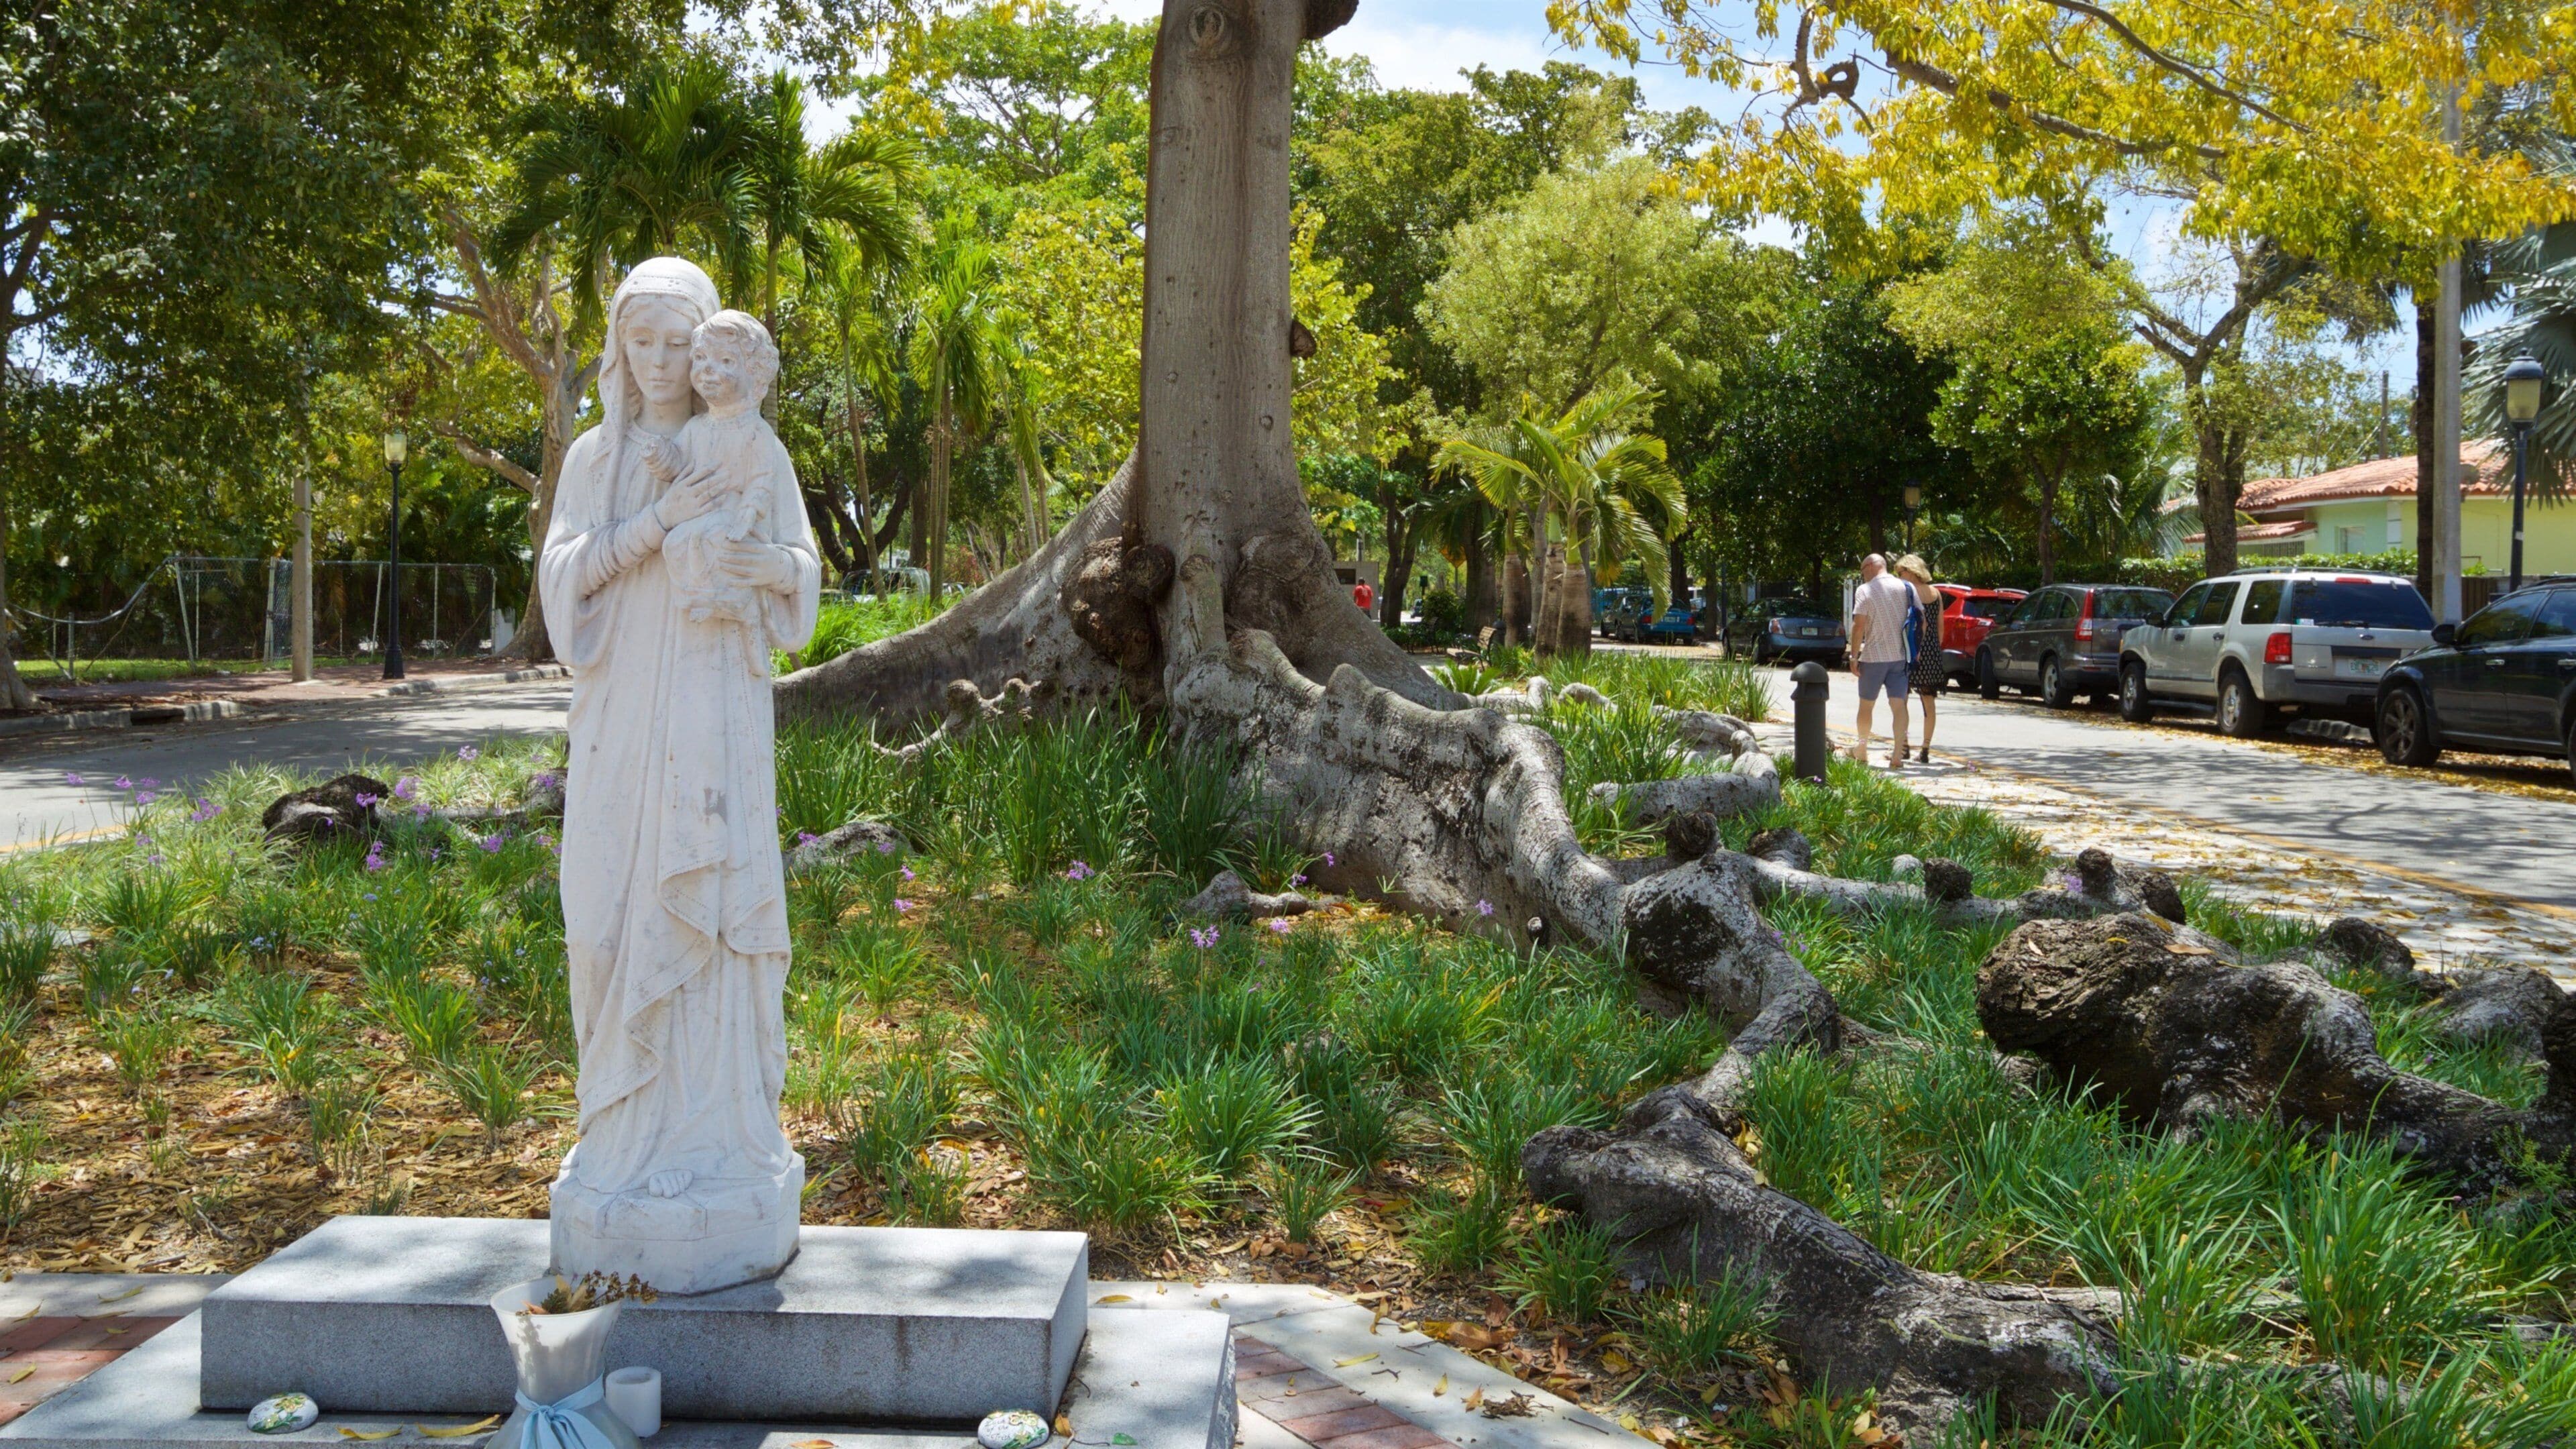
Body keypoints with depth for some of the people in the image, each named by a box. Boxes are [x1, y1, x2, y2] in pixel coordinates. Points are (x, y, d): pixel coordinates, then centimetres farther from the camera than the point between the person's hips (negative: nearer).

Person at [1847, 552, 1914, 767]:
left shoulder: (1864, 590, -8)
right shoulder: (1906, 588, 4)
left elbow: (1859, 625, -14)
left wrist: (1854, 656, -9)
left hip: (1873, 656, -3)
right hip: (1901, 656, 3)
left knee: (1866, 705, 13)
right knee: (1898, 705, 2)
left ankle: (1861, 749, 25)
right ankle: (1898, 756, -5)